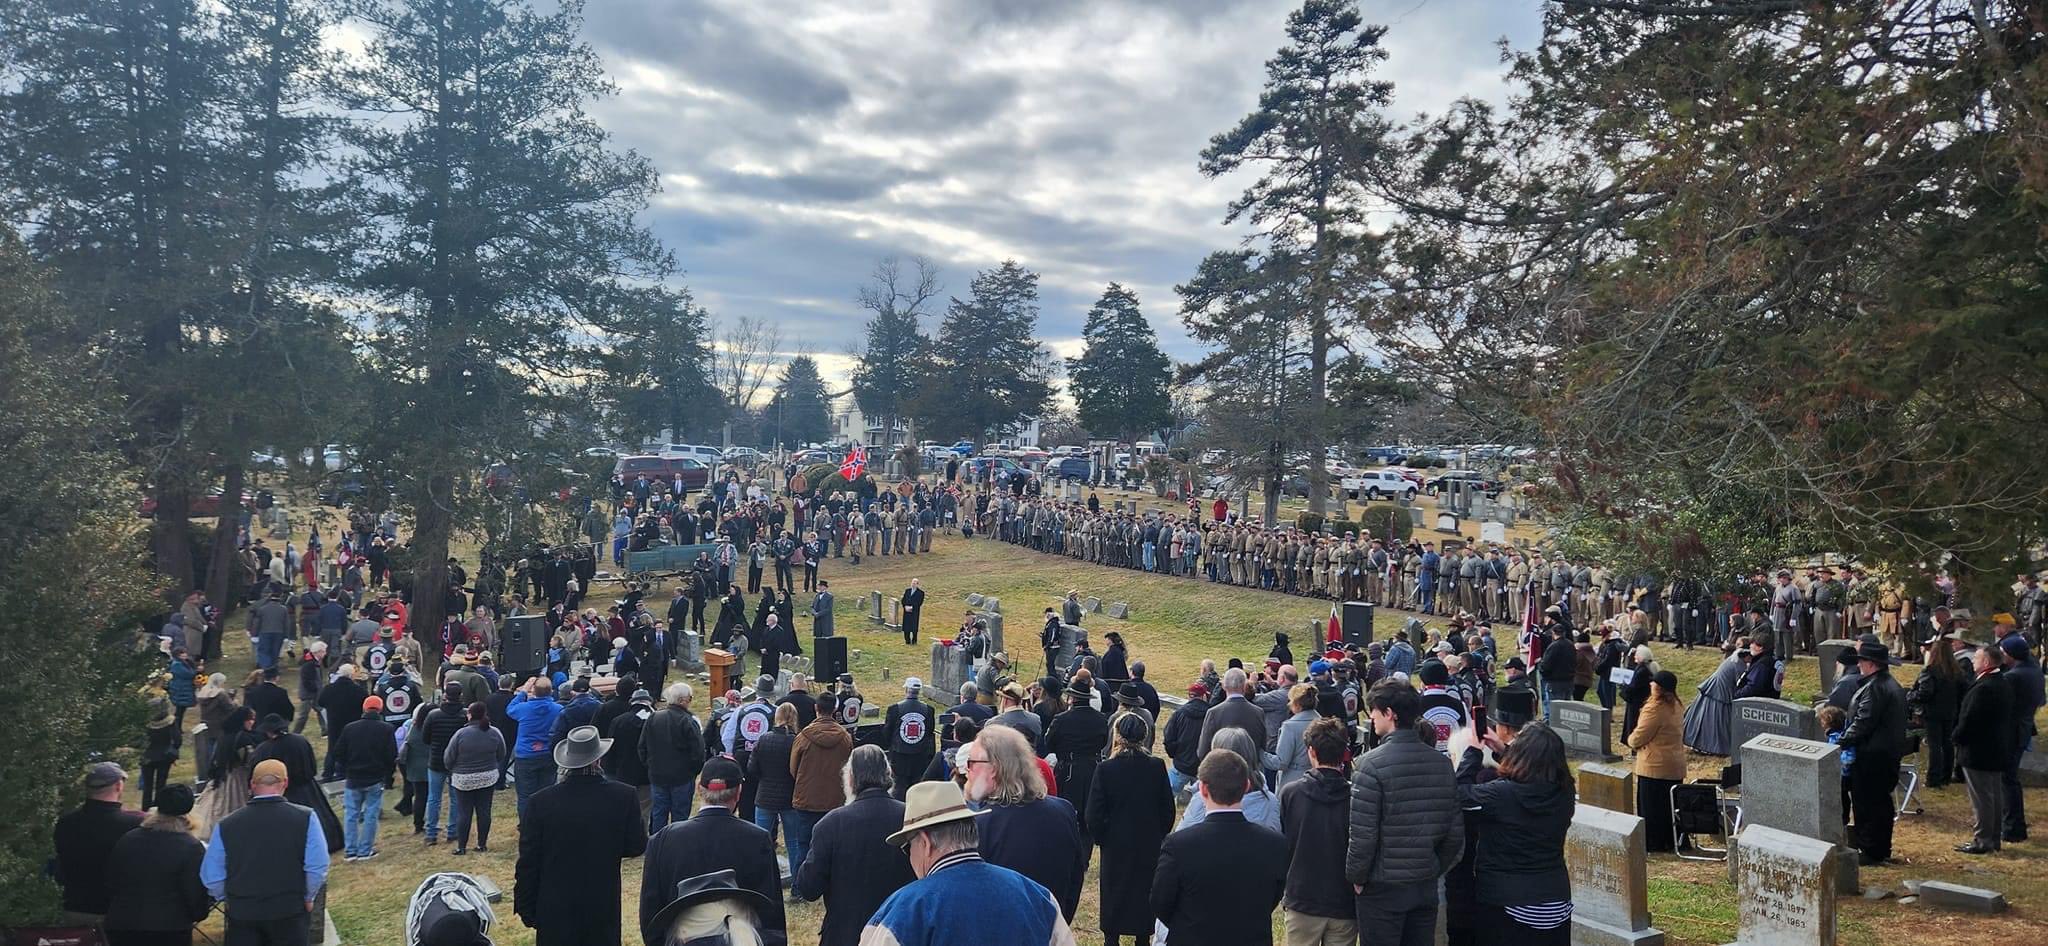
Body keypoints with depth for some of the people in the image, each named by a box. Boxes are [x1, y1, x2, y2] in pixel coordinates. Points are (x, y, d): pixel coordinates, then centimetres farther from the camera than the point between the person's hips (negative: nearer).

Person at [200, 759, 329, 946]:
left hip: (242, 914, 1)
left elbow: (211, 876, -2)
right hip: (290, 912, -1)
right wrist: (308, 898, 4)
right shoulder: (305, 818, -11)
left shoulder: (226, 825, -6)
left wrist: (228, 899, 15)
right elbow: (317, 868, -12)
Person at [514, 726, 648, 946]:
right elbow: (637, 846, -3)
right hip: (604, 909, 0)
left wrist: (526, 908, 5)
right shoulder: (623, 796, -12)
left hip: (555, 911, 0)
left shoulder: (540, 802, -12)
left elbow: (528, 862, -6)